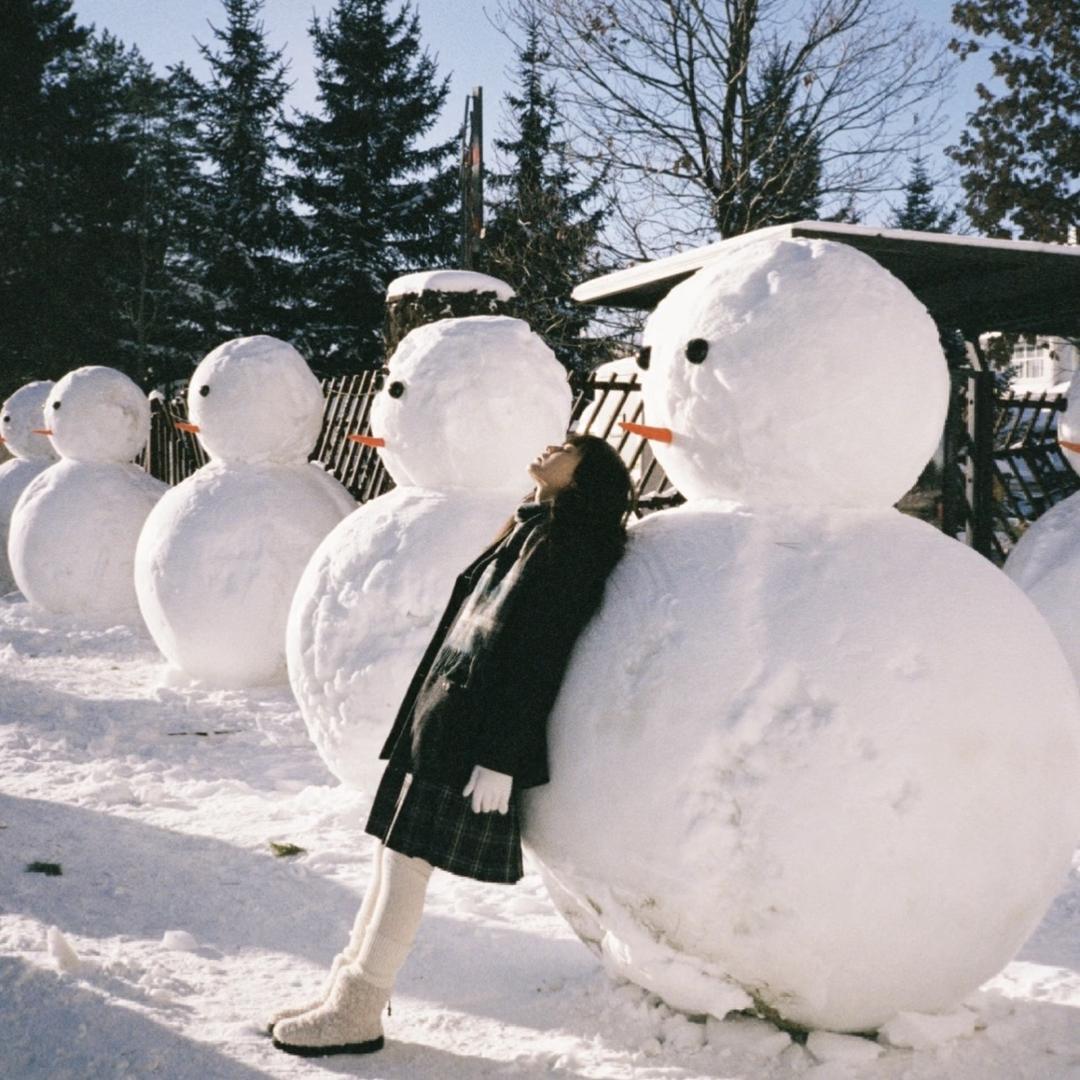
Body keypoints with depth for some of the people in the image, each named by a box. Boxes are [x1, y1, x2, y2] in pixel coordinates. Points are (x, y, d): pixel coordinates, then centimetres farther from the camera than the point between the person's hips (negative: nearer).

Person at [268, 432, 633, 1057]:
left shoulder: (564, 543, -12)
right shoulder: (532, 530, 16)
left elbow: (535, 658, -18)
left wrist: (500, 761, -21)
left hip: (473, 733, -9)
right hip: (441, 718, 9)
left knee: (404, 863, -3)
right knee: (393, 856, 12)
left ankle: (357, 1015, 10)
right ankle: (348, 992, 23)